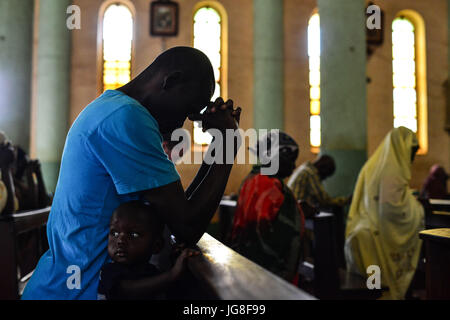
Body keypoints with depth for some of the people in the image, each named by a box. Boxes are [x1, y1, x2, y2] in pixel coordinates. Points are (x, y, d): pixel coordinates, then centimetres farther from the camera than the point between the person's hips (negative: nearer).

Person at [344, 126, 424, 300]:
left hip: (363, 233, 8)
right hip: (380, 239, -8)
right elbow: (393, 209, -21)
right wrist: (417, 207, -4)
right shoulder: (393, 172, -15)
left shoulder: (372, 165, 11)